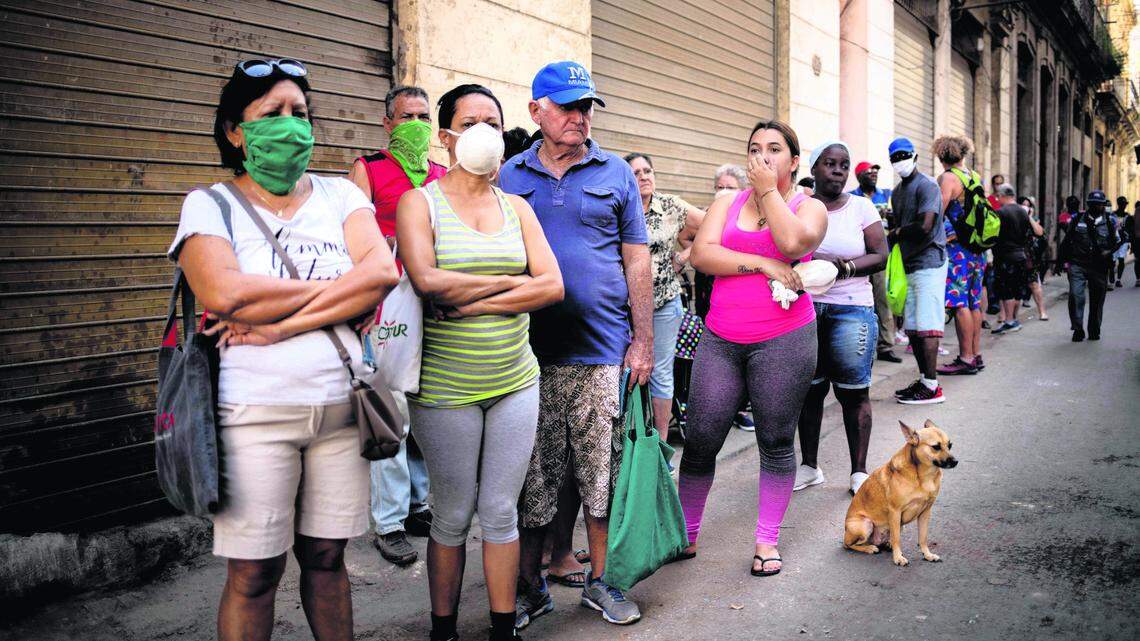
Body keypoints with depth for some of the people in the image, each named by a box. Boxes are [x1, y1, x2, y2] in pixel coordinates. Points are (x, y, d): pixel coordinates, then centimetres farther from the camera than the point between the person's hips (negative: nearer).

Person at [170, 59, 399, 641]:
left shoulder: (339, 195, 8)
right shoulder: (209, 205, 1)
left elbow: (382, 273, -9)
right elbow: (224, 293, -18)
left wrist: (284, 323, -16)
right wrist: (336, 287, -9)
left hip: (340, 406, 3)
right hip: (255, 412, -2)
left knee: (326, 556, 14)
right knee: (254, 572, 5)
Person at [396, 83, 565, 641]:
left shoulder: (516, 208, 9)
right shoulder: (420, 202, -3)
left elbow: (552, 285, -3)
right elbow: (427, 282, -19)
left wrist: (474, 303, -13)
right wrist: (511, 282, -11)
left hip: (515, 381, 3)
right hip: (445, 387, -3)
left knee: (501, 511, 9)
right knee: (454, 515, 7)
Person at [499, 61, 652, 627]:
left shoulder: (615, 173, 6)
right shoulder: (510, 177, 8)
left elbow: (637, 261, 6)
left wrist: (642, 341, 1)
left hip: (603, 352, 0)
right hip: (529, 352, 1)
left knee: (603, 475, 7)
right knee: (532, 478, 7)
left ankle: (600, 582, 24)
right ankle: (529, 587, 22)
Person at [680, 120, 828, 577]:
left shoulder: (809, 207, 5)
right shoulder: (728, 202, 12)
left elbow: (793, 242, -18)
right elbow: (701, 253, -4)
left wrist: (769, 190, -8)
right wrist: (762, 264, -12)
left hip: (783, 341, -2)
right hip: (720, 339, 2)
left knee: (776, 443, 6)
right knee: (700, 440, 2)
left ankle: (767, 540, 20)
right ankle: (686, 532, 18)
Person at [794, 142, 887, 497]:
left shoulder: (861, 207, 4)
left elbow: (881, 256, -1)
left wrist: (845, 266, -17)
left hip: (851, 308, -1)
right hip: (804, 306, 1)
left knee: (854, 391, 0)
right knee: (808, 388, 7)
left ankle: (859, 471, 10)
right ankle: (809, 466, 20)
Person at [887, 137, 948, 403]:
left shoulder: (927, 187, -10)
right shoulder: (897, 192, 19)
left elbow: (924, 227, -20)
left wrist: (896, 232, -4)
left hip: (929, 264, -9)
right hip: (909, 266, 9)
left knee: (926, 326, -10)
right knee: (912, 327, 9)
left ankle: (931, 386, -8)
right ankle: (923, 379, 16)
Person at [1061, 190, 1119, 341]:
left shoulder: (1110, 221, 5)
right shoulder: (1077, 219, 5)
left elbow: (1117, 241, 9)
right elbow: (1067, 241, 11)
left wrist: (1108, 252, -12)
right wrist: (1062, 260, 9)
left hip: (1099, 267, 1)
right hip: (1077, 265, -1)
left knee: (1097, 300, 9)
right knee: (1076, 296, -14)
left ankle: (1094, 331, 25)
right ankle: (1078, 330, -2)